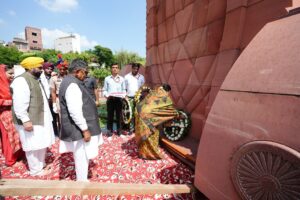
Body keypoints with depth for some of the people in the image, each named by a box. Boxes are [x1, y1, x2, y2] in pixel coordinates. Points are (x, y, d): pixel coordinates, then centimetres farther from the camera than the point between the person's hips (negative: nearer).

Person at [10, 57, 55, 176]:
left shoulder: (35, 79, 15)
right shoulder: (22, 81, -17)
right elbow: (19, 104, -25)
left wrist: (47, 116, 23)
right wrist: (25, 120, -27)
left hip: (40, 118, 9)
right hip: (31, 121, -9)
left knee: (42, 143, 19)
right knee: (33, 146, 4)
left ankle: (41, 164, 37)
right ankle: (35, 170, 21)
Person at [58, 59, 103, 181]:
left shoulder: (71, 82, 12)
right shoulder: (72, 85, -22)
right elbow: (75, 111, -28)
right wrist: (85, 129, -22)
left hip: (78, 127, 11)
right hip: (79, 129, -11)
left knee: (81, 156, 24)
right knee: (82, 157, 5)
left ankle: (81, 178, 43)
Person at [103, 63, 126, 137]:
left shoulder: (121, 79, 11)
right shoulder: (107, 78, 8)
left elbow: (124, 89, 12)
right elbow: (104, 90, 9)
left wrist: (123, 96, -5)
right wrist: (106, 95, -9)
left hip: (119, 99, 1)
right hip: (110, 99, -1)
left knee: (119, 115, 6)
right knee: (110, 115, 2)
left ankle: (119, 130, 17)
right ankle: (109, 130, 12)